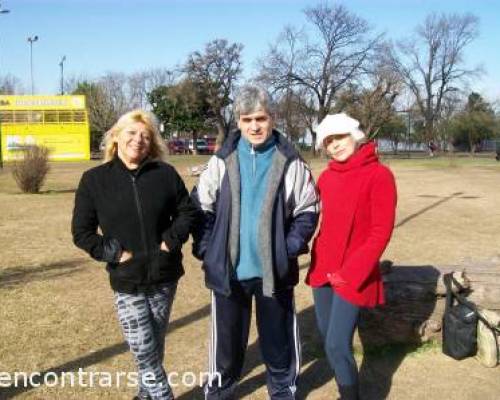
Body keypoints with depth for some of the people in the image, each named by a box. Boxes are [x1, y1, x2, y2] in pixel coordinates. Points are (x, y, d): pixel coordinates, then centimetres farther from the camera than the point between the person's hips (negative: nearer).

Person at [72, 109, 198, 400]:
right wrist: (112, 253, -12)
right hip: (127, 282, -1)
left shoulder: (166, 174, -2)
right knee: (144, 351, -3)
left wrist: (172, 240, -7)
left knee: (155, 346, 16)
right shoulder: (94, 180, -4)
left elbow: (188, 212, 8)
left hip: (164, 277, 2)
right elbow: (81, 232, 0)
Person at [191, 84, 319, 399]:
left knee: (278, 336, 15)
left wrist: (292, 246, -11)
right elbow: (201, 206, 4)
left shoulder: (290, 161, -3)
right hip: (228, 269, 1)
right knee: (227, 337, 16)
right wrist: (206, 248, -6)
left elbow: (308, 209, 1)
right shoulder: (223, 160, 0)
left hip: (274, 269, -1)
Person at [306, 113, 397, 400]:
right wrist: (318, 261, 2)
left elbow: (381, 232, -13)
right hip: (322, 271, 6)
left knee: (337, 346, -8)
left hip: (352, 277, -6)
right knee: (328, 340, 14)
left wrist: (350, 273, -15)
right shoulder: (326, 176, 6)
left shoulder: (379, 174, -11)